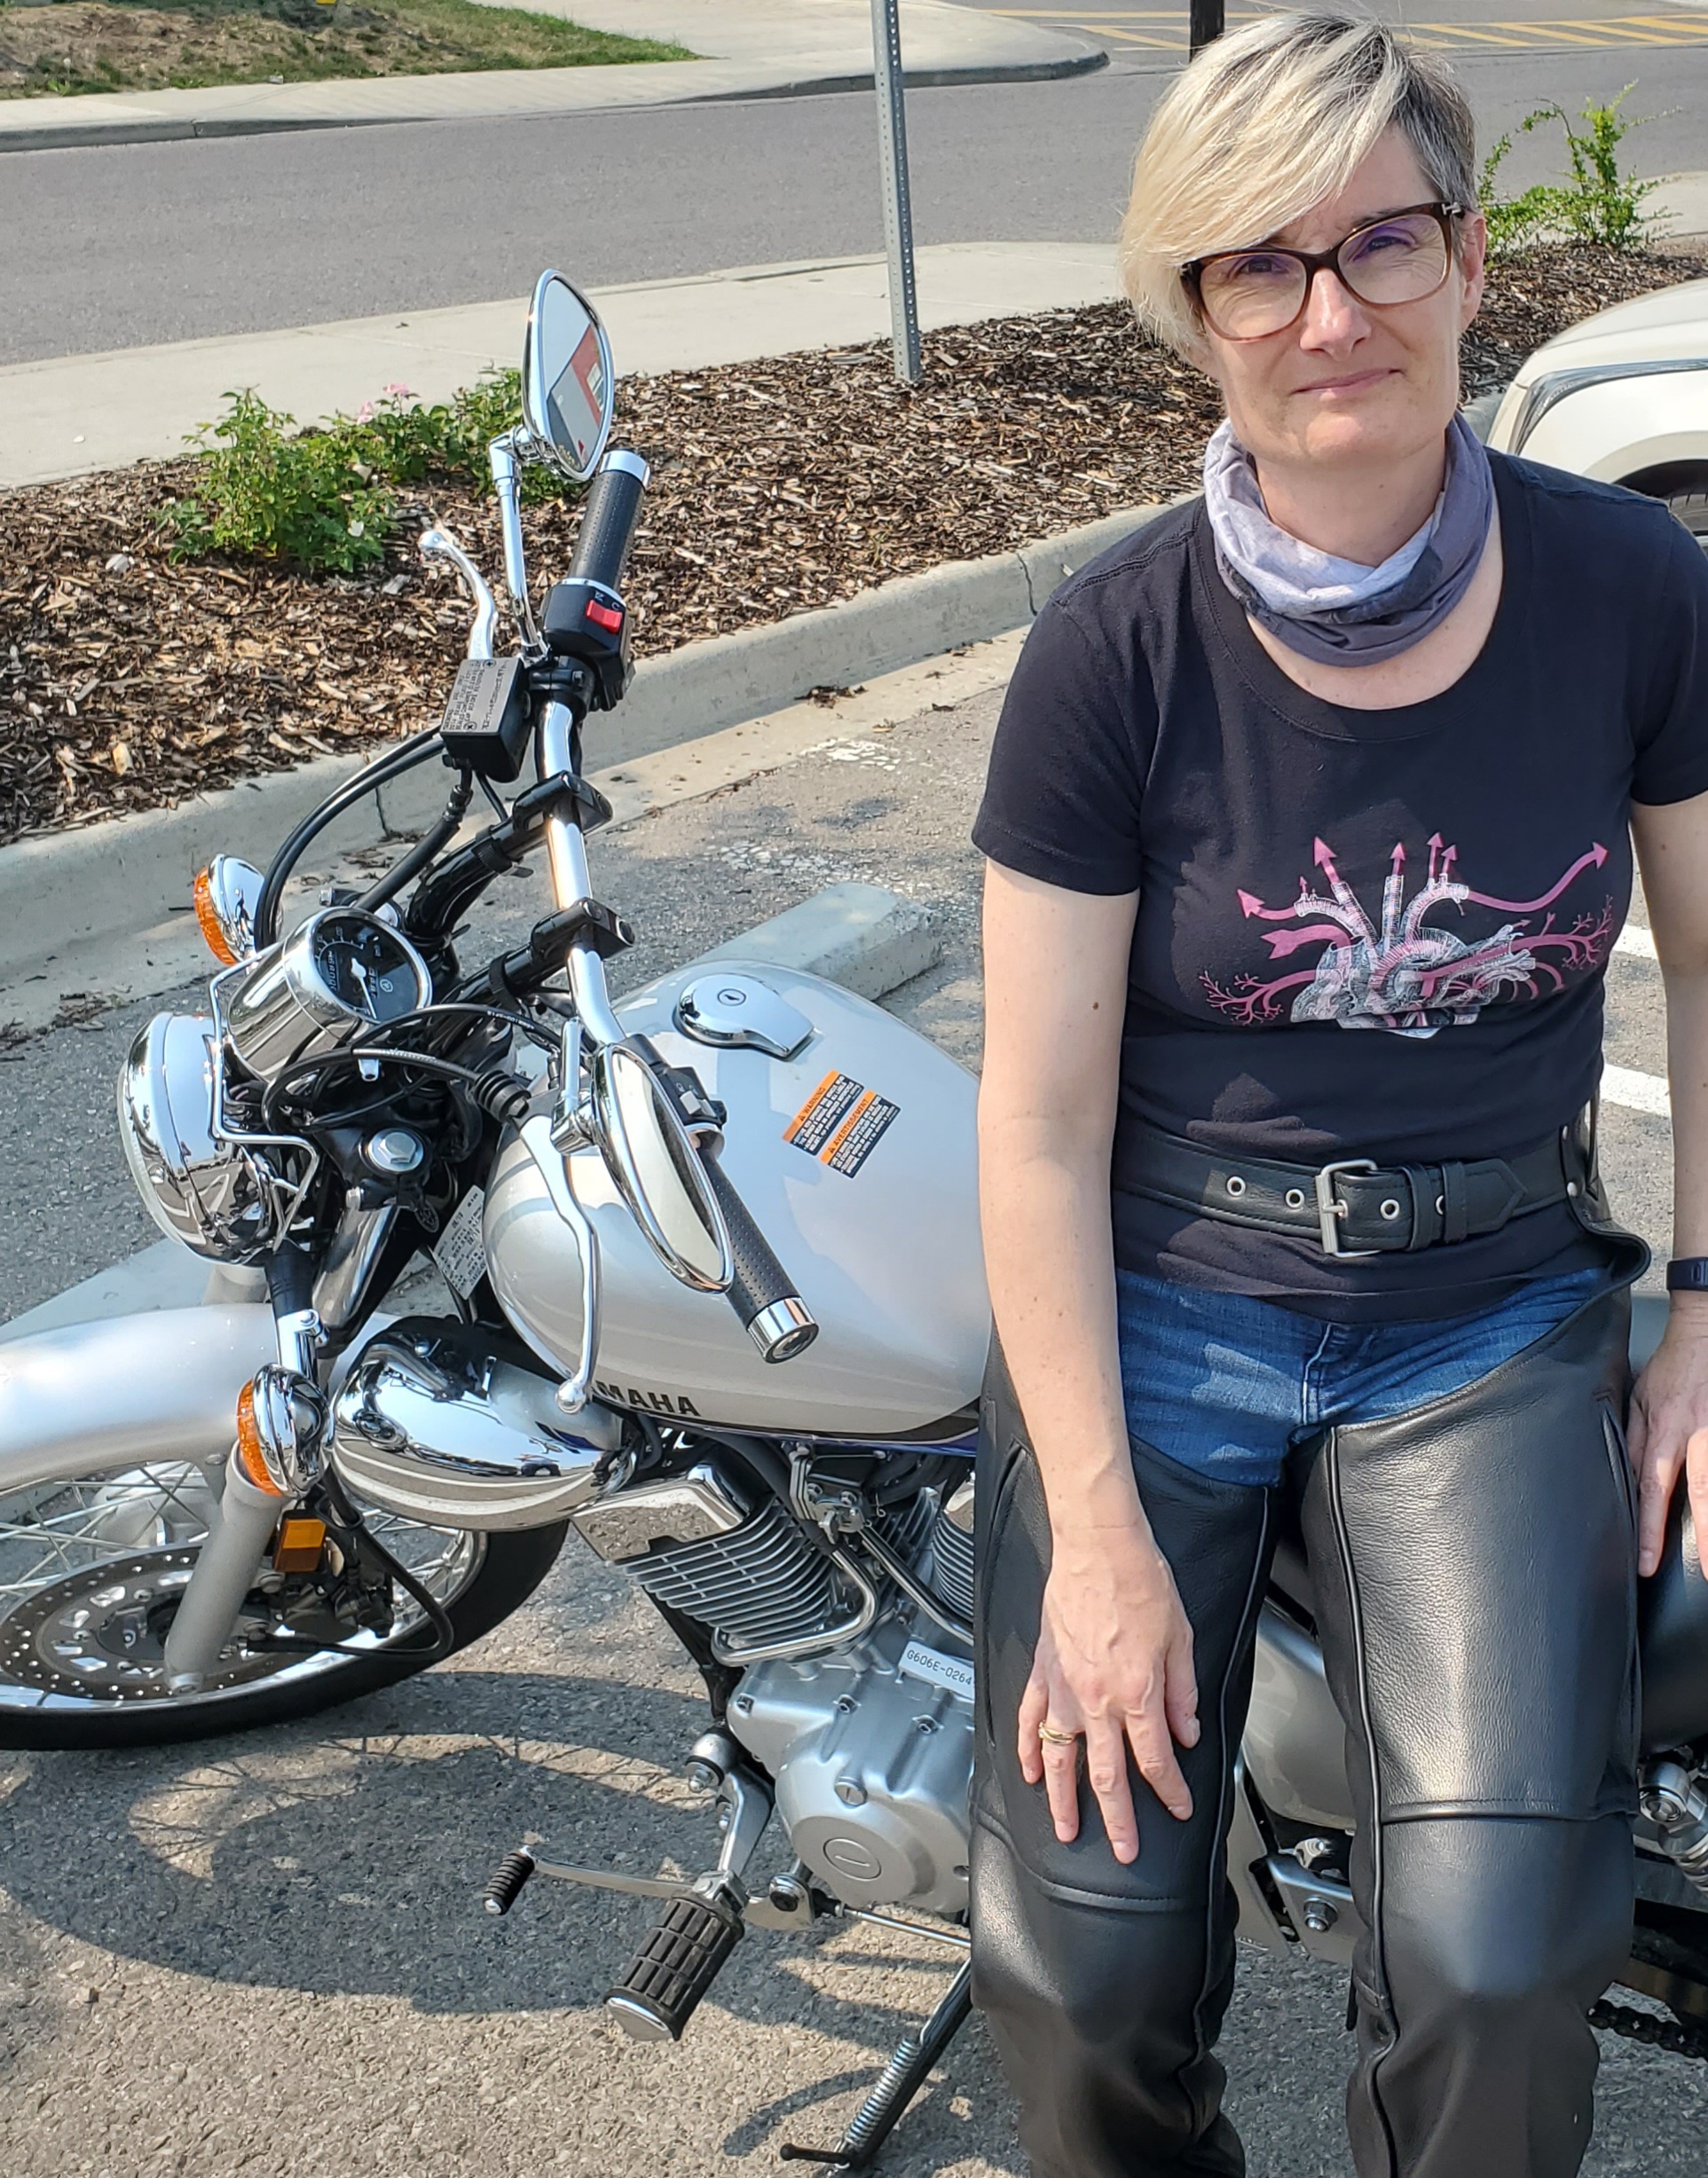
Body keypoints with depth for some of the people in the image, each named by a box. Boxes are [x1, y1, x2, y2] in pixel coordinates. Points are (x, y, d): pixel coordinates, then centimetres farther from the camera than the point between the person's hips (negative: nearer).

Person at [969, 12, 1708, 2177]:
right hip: (1159, 1304, -1)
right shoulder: (1113, 651, -11)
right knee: (1084, 1965, -12)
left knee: (1502, 1966, -15)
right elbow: (1042, 1128, -9)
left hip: (1494, 1320, 2)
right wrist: (1099, 1533, -12)